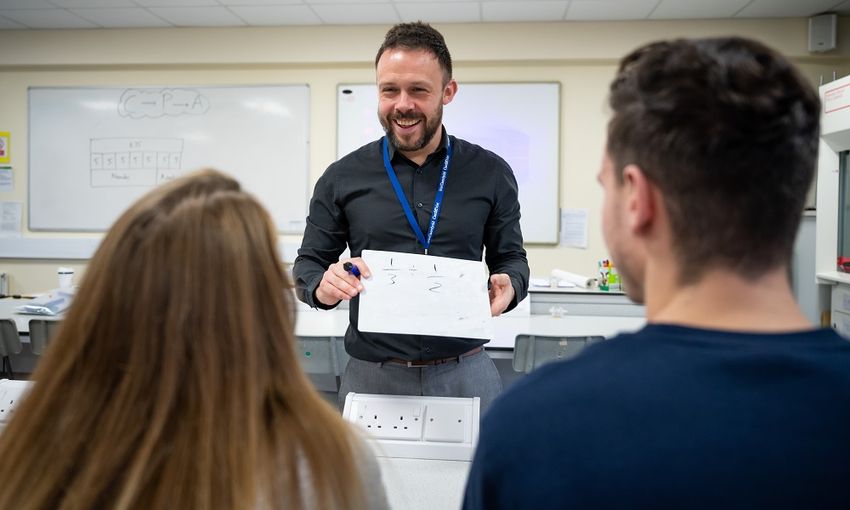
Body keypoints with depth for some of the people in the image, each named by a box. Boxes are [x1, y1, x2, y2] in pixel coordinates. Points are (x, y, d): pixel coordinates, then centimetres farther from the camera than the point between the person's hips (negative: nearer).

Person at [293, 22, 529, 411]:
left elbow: (511, 257, 8)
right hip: (371, 376, 0)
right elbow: (308, 263, 5)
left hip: (465, 374, 1)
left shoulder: (490, 173, 0)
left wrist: (509, 287, -15)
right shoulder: (343, 177, -1)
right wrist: (323, 286, -18)